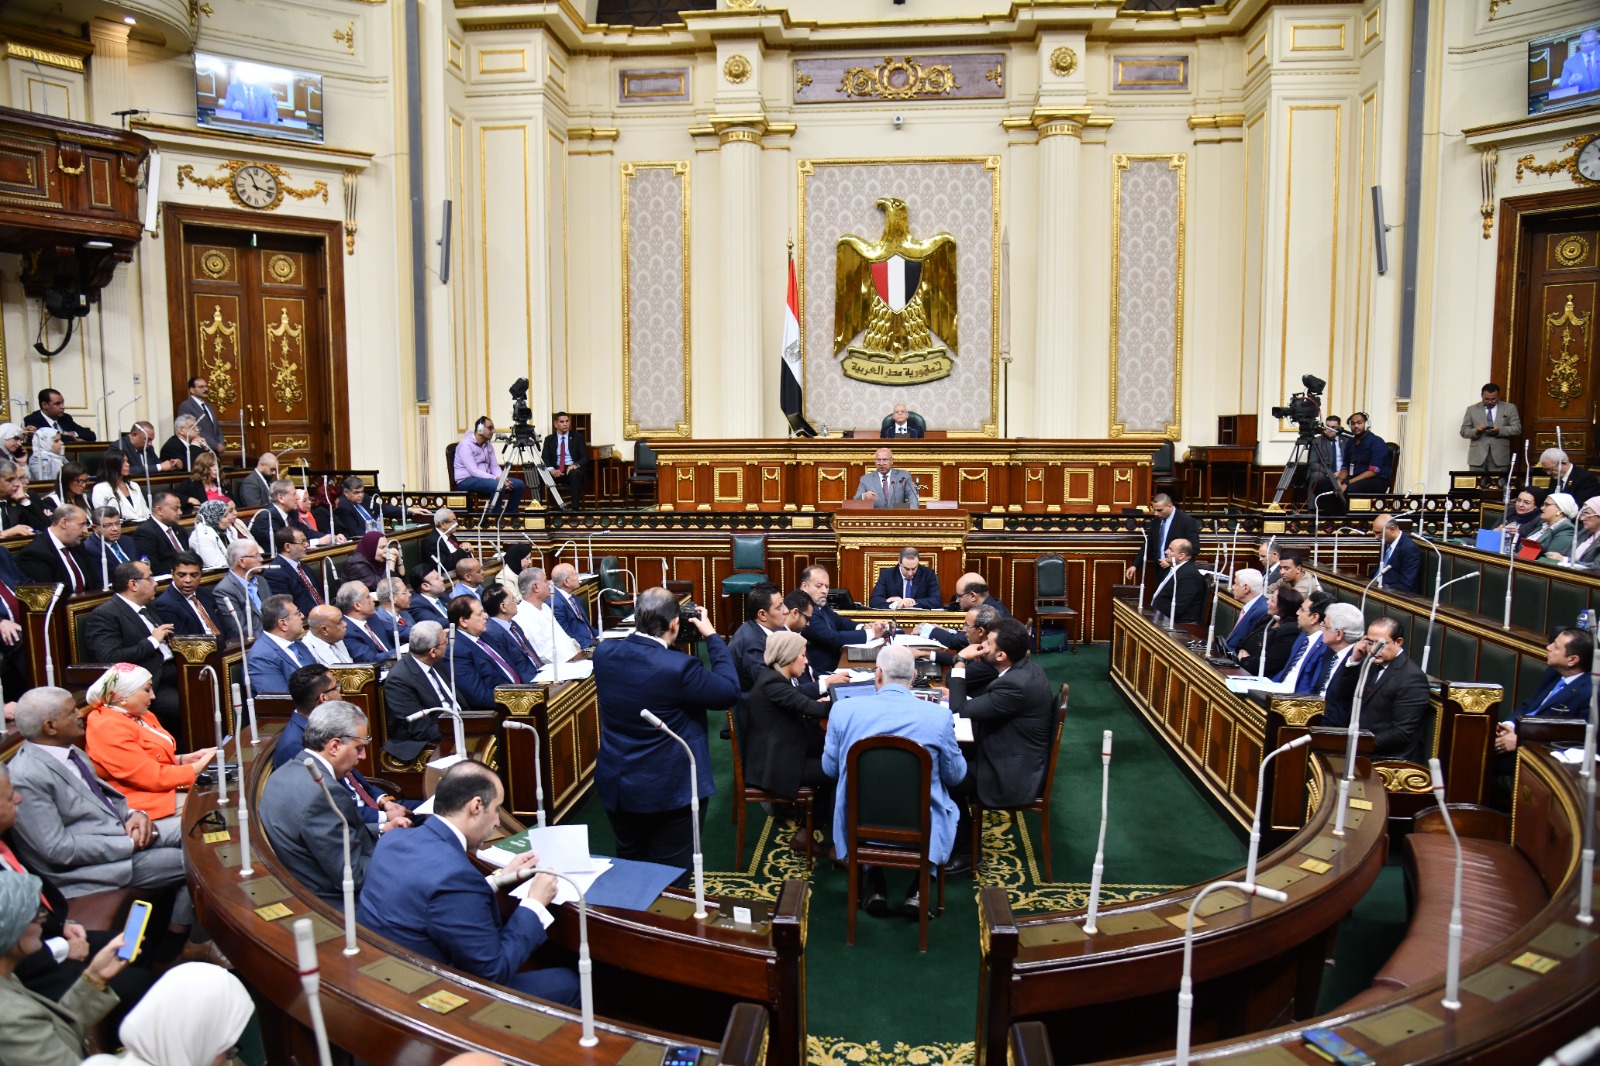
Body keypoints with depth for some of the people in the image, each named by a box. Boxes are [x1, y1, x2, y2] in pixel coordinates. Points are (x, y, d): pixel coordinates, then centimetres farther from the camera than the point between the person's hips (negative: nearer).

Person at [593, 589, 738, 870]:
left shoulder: (603, 652, -9)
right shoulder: (678, 666, -26)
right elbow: (731, 691, -13)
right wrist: (712, 635, -6)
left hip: (616, 786, 6)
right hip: (670, 791, -6)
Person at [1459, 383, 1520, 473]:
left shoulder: (1509, 408, 9)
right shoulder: (1472, 409, 9)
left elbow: (1517, 429, 4)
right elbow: (1464, 431, 7)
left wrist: (1500, 430, -14)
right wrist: (1475, 431, -15)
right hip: (1477, 456, 0)